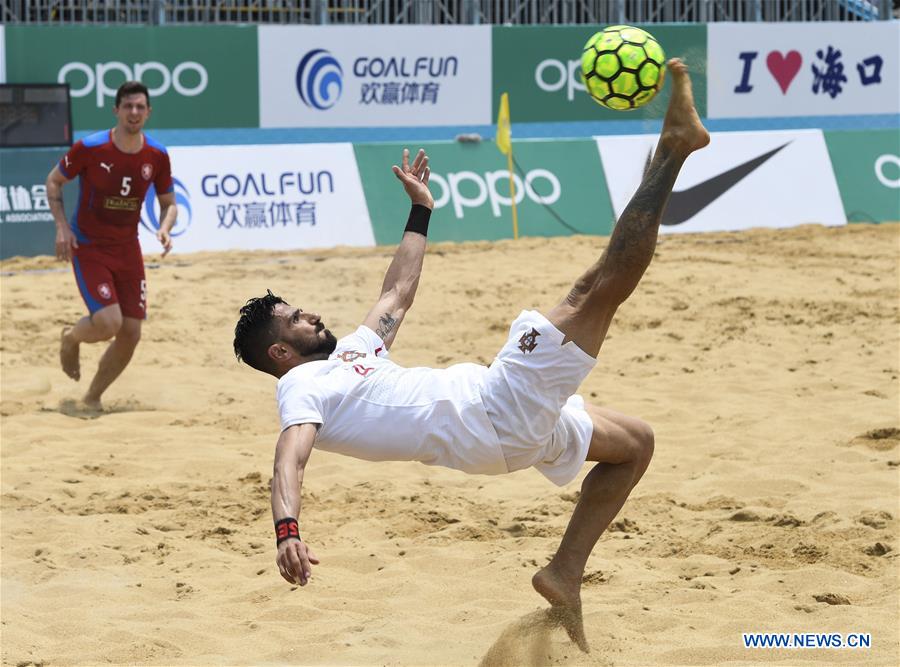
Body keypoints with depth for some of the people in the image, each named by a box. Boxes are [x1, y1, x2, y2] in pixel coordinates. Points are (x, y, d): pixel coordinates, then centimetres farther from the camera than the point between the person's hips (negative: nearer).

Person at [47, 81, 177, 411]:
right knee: (108, 323, -21)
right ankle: (70, 339, 16)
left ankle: (93, 398, 23)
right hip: (88, 248, -5)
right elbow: (53, 182, 0)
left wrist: (165, 228, -14)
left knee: (130, 334, 1)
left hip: (128, 249, 5)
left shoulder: (157, 156, -4)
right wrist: (62, 226, -12)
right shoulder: (89, 148, -15)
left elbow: (169, 203, 8)